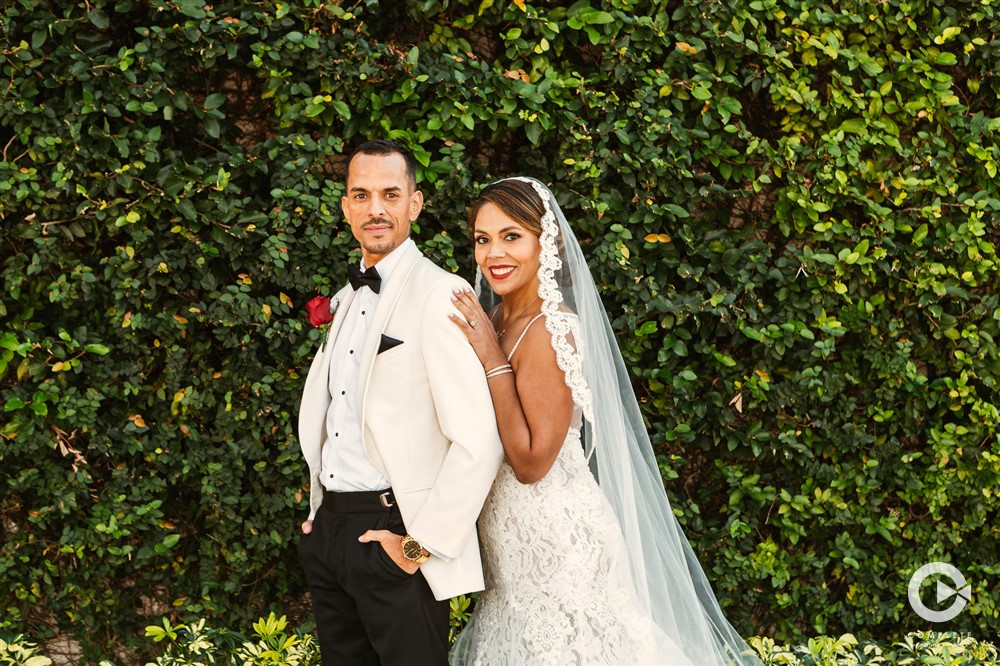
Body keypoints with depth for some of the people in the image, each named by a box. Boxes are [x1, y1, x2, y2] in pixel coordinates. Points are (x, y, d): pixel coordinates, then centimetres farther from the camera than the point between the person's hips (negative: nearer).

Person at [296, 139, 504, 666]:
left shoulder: (440, 295, -13)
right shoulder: (349, 297, 13)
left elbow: (479, 445, -21)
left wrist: (420, 546, -16)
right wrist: (319, 514, 14)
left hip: (392, 533, -7)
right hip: (328, 531, 8)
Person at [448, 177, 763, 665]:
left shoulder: (548, 330, -19)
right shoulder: (503, 319, 7)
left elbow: (532, 461, -22)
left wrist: (493, 361, -21)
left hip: (553, 540, -9)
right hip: (516, 536, 9)